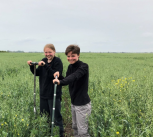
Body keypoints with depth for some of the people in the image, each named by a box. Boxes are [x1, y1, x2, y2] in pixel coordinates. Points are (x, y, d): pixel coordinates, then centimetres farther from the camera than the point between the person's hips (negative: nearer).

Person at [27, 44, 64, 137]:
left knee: (56, 116, 3)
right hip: (44, 93, 7)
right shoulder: (44, 61, 7)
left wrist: (45, 65, -29)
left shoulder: (57, 61, -12)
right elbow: (37, 73, 8)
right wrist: (32, 66, -8)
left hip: (54, 94, -6)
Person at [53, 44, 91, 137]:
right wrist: (59, 74, -10)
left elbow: (74, 76, -36)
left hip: (82, 104, -8)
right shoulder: (70, 67, 7)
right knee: (75, 128, 19)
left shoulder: (84, 66, -17)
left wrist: (60, 81, -52)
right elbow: (67, 80, 8)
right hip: (74, 103, 8)